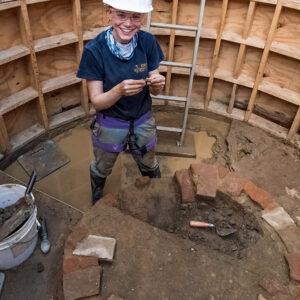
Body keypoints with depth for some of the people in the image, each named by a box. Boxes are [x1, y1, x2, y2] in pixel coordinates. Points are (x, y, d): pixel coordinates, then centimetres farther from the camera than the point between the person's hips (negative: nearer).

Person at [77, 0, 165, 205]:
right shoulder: (94, 50, -24)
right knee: (101, 169, 24)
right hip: (110, 124, -2)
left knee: (150, 167, 26)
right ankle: (97, 204, 58)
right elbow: (97, 101, -22)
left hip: (143, 121, 2)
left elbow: (154, 91, -9)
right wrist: (119, 90, -42)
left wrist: (158, 84, -33)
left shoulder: (148, 42, -16)